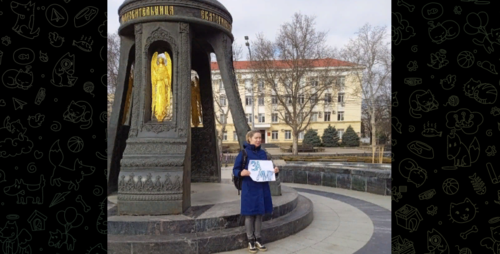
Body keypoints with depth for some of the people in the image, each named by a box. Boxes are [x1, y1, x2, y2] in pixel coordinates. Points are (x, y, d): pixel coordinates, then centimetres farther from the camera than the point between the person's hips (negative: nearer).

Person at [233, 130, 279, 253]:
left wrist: (274, 170, -5)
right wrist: (242, 172, -27)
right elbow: (235, 170, -7)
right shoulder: (244, 153, -7)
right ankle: (250, 240, 19)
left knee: (259, 214, 12)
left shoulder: (263, 153, 8)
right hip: (249, 188, -5)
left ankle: (258, 239, 25)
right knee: (250, 214, 4)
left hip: (262, 187, 5)